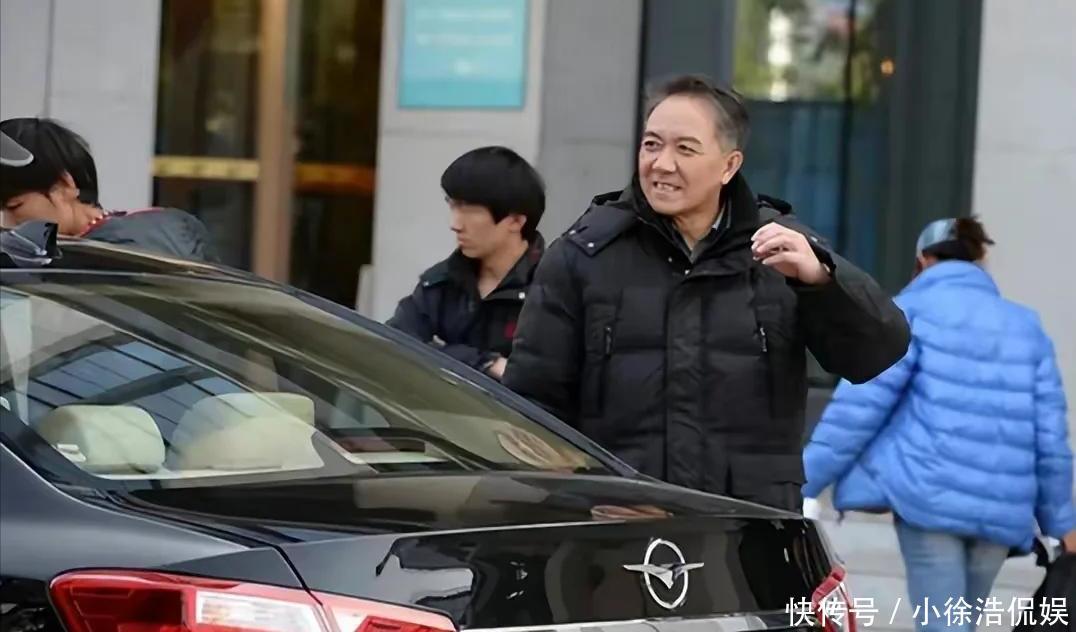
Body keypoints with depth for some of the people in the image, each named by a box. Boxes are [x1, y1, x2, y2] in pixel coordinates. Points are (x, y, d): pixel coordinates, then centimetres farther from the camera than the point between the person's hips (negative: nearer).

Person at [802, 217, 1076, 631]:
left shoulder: (914, 310, 5)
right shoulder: (1025, 327, 17)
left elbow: (860, 406, -5)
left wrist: (802, 484, -3)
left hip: (929, 495, -4)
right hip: (1002, 511, 4)